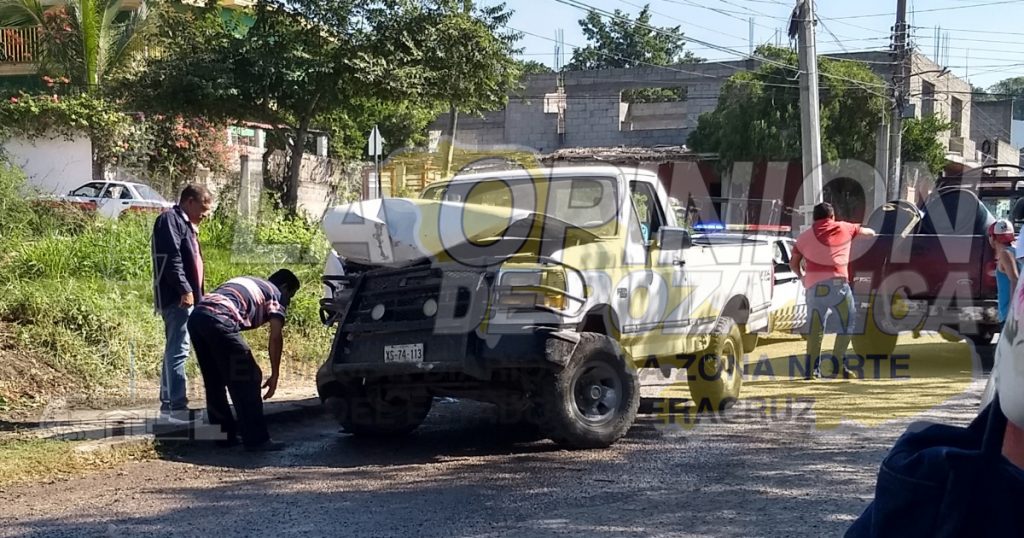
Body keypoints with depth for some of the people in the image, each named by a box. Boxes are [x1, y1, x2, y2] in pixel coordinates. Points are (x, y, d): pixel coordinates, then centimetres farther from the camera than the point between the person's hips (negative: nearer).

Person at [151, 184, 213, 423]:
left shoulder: (186, 225, 24)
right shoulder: (170, 220, -8)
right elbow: (171, 258, -19)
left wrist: (196, 295, 20)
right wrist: (184, 289, -23)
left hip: (185, 298, 11)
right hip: (176, 298, -11)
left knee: (174, 350, 12)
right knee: (178, 351, -13)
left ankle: (168, 404, 17)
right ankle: (177, 407, -15)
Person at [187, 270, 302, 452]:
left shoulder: (248, 282, 35)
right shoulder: (276, 294, 14)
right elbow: (275, 337, 2)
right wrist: (275, 375, 5)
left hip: (196, 316, 8)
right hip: (219, 321, -8)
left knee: (214, 381, 19)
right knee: (247, 379, 1)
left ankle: (224, 435, 25)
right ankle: (256, 439, 1)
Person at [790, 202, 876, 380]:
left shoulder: (805, 236, 17)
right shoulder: (844, 228, 13)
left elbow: (793, 263, 18)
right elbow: (867, 231, 31)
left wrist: (801, 276, 37)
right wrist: (871, 232, 54)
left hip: (813, 285, 3)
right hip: (837, 283, -3)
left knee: (815, 326, 9)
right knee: (847, 323, 8)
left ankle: (813, 368, 3)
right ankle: (838, 364, 0)